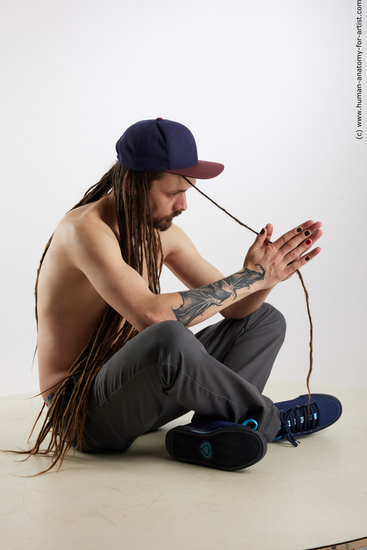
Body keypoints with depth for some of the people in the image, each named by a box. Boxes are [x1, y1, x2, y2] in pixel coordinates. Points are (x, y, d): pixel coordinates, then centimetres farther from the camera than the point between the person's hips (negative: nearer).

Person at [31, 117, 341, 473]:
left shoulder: (162, 233, 3)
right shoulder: (86, 229, -22)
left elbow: (234, 308, 5)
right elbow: (151, 315, -37)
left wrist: (267, 274, -17)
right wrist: (250, 276, -28)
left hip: (133, 386, 8)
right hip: (82, 412, -8)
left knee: (264, 319, 4)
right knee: (167, 338, -40)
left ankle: (209, 430, -20)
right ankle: (267, 419, -13)